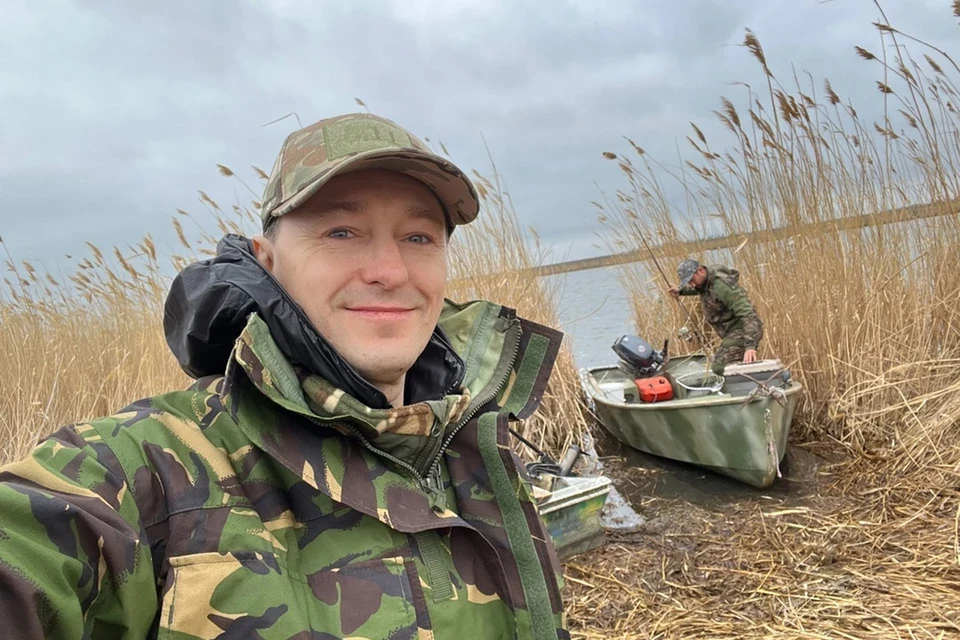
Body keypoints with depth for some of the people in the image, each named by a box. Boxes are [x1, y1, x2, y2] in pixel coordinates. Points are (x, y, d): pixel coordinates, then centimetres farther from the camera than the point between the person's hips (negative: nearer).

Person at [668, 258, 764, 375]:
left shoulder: (722, 285, -25)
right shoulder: (705, 281, 3)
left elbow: (747, 315, -30)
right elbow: (697, 289, 33)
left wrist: (750, 346, -39)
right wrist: (680, 290, 18)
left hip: (742, 330, -10)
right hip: (733, 331, 10)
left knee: (720, 367, -22)